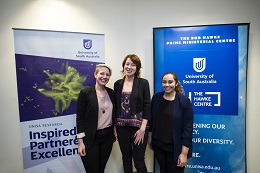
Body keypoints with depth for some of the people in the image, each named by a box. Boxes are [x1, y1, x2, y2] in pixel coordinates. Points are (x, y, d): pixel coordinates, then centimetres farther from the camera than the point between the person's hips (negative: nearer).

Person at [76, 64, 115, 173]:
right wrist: (80, 142, -12)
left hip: (108, 136, 5)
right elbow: (80, 118, -10)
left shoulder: (111, 92, 5)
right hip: (91, 138, -4)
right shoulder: (85, 92, -9)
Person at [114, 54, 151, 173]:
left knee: (139, 162, 3)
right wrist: (114, 127, 6)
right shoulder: (118, 84, 6)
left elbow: (147, 107, -8)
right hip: (122, 127, 4)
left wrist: (142, 128, -13)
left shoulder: (143, 83, -4)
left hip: (138, 127, -3)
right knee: (126, 159, 16)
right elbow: (115, 107, 9)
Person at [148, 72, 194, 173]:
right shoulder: (156, 98, -2)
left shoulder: (184, 101, -14)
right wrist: (150, 138, 11)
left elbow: (187, 128, -14)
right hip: (158, 144, 4)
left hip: (175, 148, -3)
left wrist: (184, 153, -14)